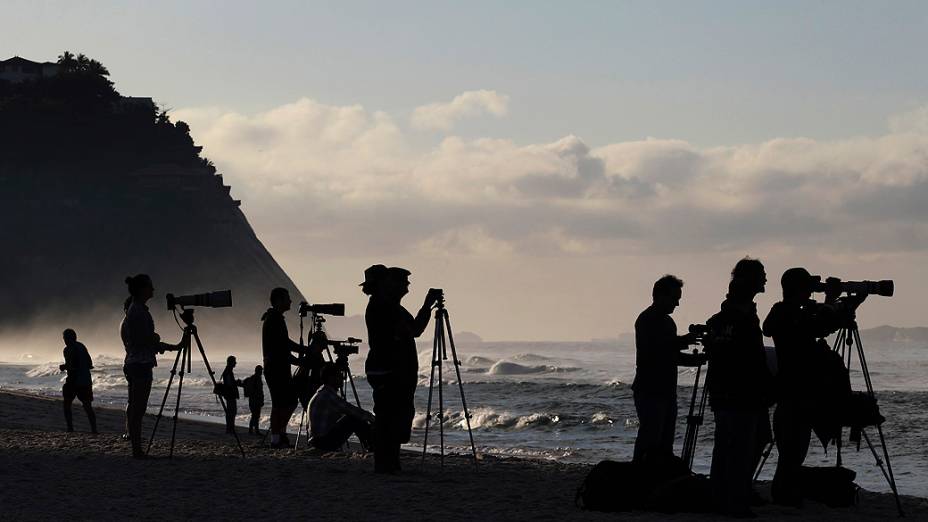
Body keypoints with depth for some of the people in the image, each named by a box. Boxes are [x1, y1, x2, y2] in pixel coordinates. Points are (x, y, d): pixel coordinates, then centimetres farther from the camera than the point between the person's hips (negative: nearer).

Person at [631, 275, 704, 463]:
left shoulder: (667, 321, 20)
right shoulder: (646, 320, -8)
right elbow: (652, 349, -22)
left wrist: (700, 358, 13)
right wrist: (685, 340, -22)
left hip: (666, 391, 9)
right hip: (649, 391, -9)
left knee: (665, 445, 5)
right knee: (650, 440, -14)